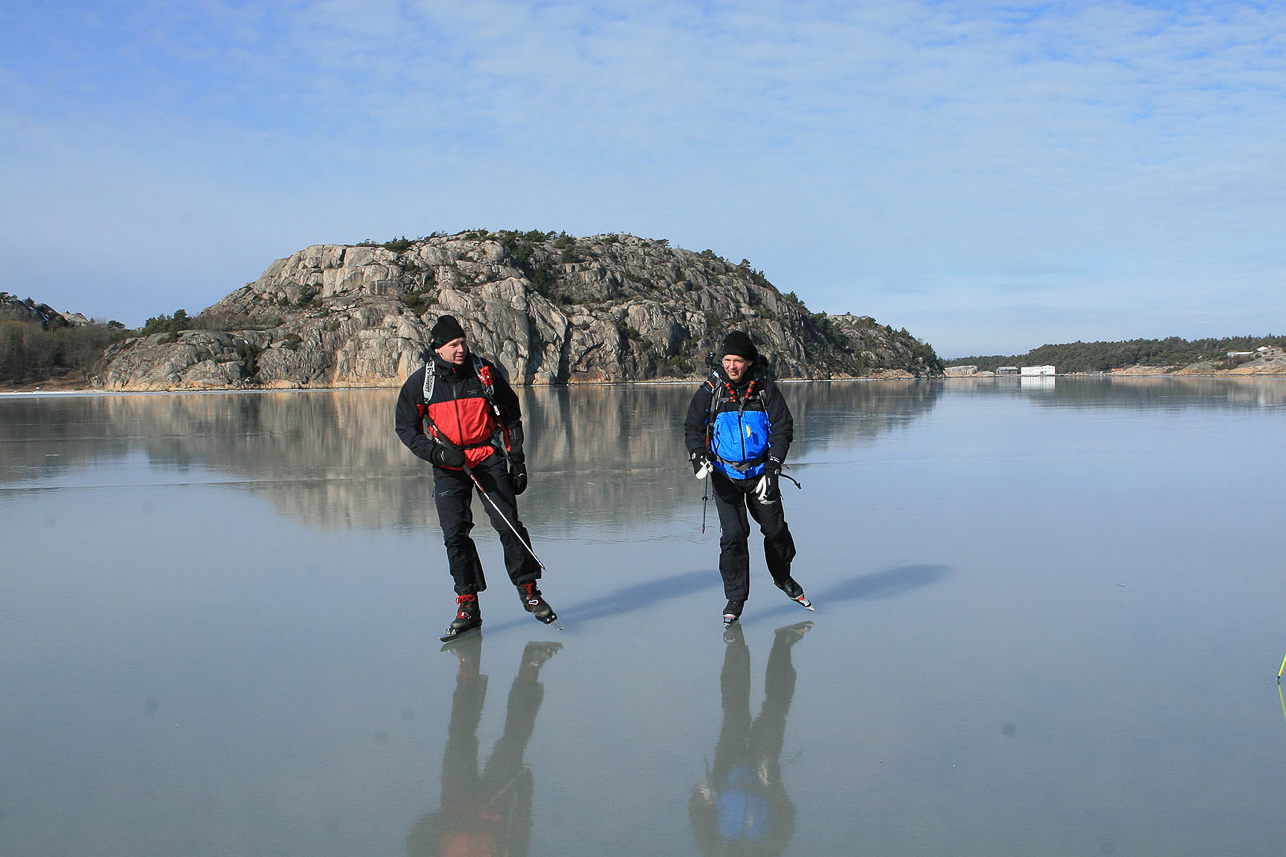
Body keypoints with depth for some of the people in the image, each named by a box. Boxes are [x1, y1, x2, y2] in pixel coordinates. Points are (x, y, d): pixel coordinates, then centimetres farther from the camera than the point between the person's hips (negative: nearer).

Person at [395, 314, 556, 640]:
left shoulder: (485, 372, 0)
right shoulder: (419, 384, -1)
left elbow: (511, 416, 9)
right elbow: (406, 429, 5)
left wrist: (517, 461, 6)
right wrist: (438, 453, -11)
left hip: (490, 458, -1)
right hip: (448, 467, 1)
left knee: (508, 525, -9)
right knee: (454, 534, -5)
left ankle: (529, 590, 7)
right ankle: (468, 606, 5)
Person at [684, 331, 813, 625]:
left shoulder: (765, 388, -6)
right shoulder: (711, 390, -7)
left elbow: (783, 427, -4)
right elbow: (692, 427, 1)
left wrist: (772, 469, -13)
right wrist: (697, 458, -17)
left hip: (760, 471, 1)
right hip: (725, 474, -1)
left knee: (776, 529, 9)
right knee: (733, 535, -9)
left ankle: (783, 578, 38)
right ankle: (735, 599, 4)